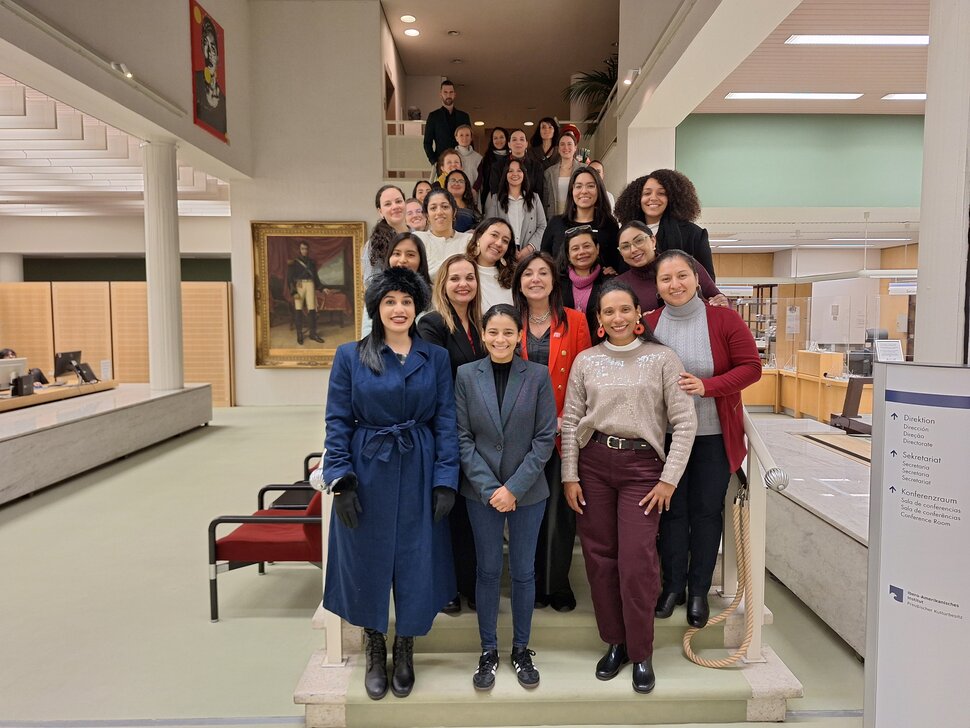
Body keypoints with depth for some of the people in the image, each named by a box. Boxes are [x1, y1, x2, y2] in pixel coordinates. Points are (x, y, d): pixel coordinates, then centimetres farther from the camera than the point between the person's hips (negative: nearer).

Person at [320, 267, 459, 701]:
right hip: (366, 474, 0)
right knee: (368, 561, 9)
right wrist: (340, 480, -9)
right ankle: (375, 651, 32)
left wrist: (445, 480, -7)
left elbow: (446, 422, 0)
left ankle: (405, 650, 30)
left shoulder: (436, 357, 3)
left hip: (419, 476, 1)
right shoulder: (350, 356, 0)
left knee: (417, 563, 7)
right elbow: (338, 422, -2)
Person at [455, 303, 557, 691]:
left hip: (528, 491, 0)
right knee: (488, 570, 9)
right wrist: (489, 488, -11)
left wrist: (514, 487, -11)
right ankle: (488, 651, 26)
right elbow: (462, 437, -3)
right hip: (481, 491, 0)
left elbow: (545, 437, -5)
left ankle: (521, 649, 29)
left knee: (523, 570, 10)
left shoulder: (537, 376, -5)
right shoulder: (466, 375, -3)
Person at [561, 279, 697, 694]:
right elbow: (570, 421, 6)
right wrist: (570, 476, 1)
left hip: (642, 464, -2)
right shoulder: (585, 361, 7)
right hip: (593, 462, 3)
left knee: (636, 562, -5)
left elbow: (685, 422, -2)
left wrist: (669, 478, -7)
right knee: (599, 557, 7)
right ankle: (614, 643, 25)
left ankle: (641, 654, 14)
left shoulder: (662, 359, 0)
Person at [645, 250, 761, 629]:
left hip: (713, 434, -1)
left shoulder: (724, 319, -6)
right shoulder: (648, 324, -1)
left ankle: (699, 591, 25)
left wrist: (706, 386, -22)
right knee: (671, 509, 9)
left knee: (707, 510, 8)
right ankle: (672, 584, 27)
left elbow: (751, 367, -8)